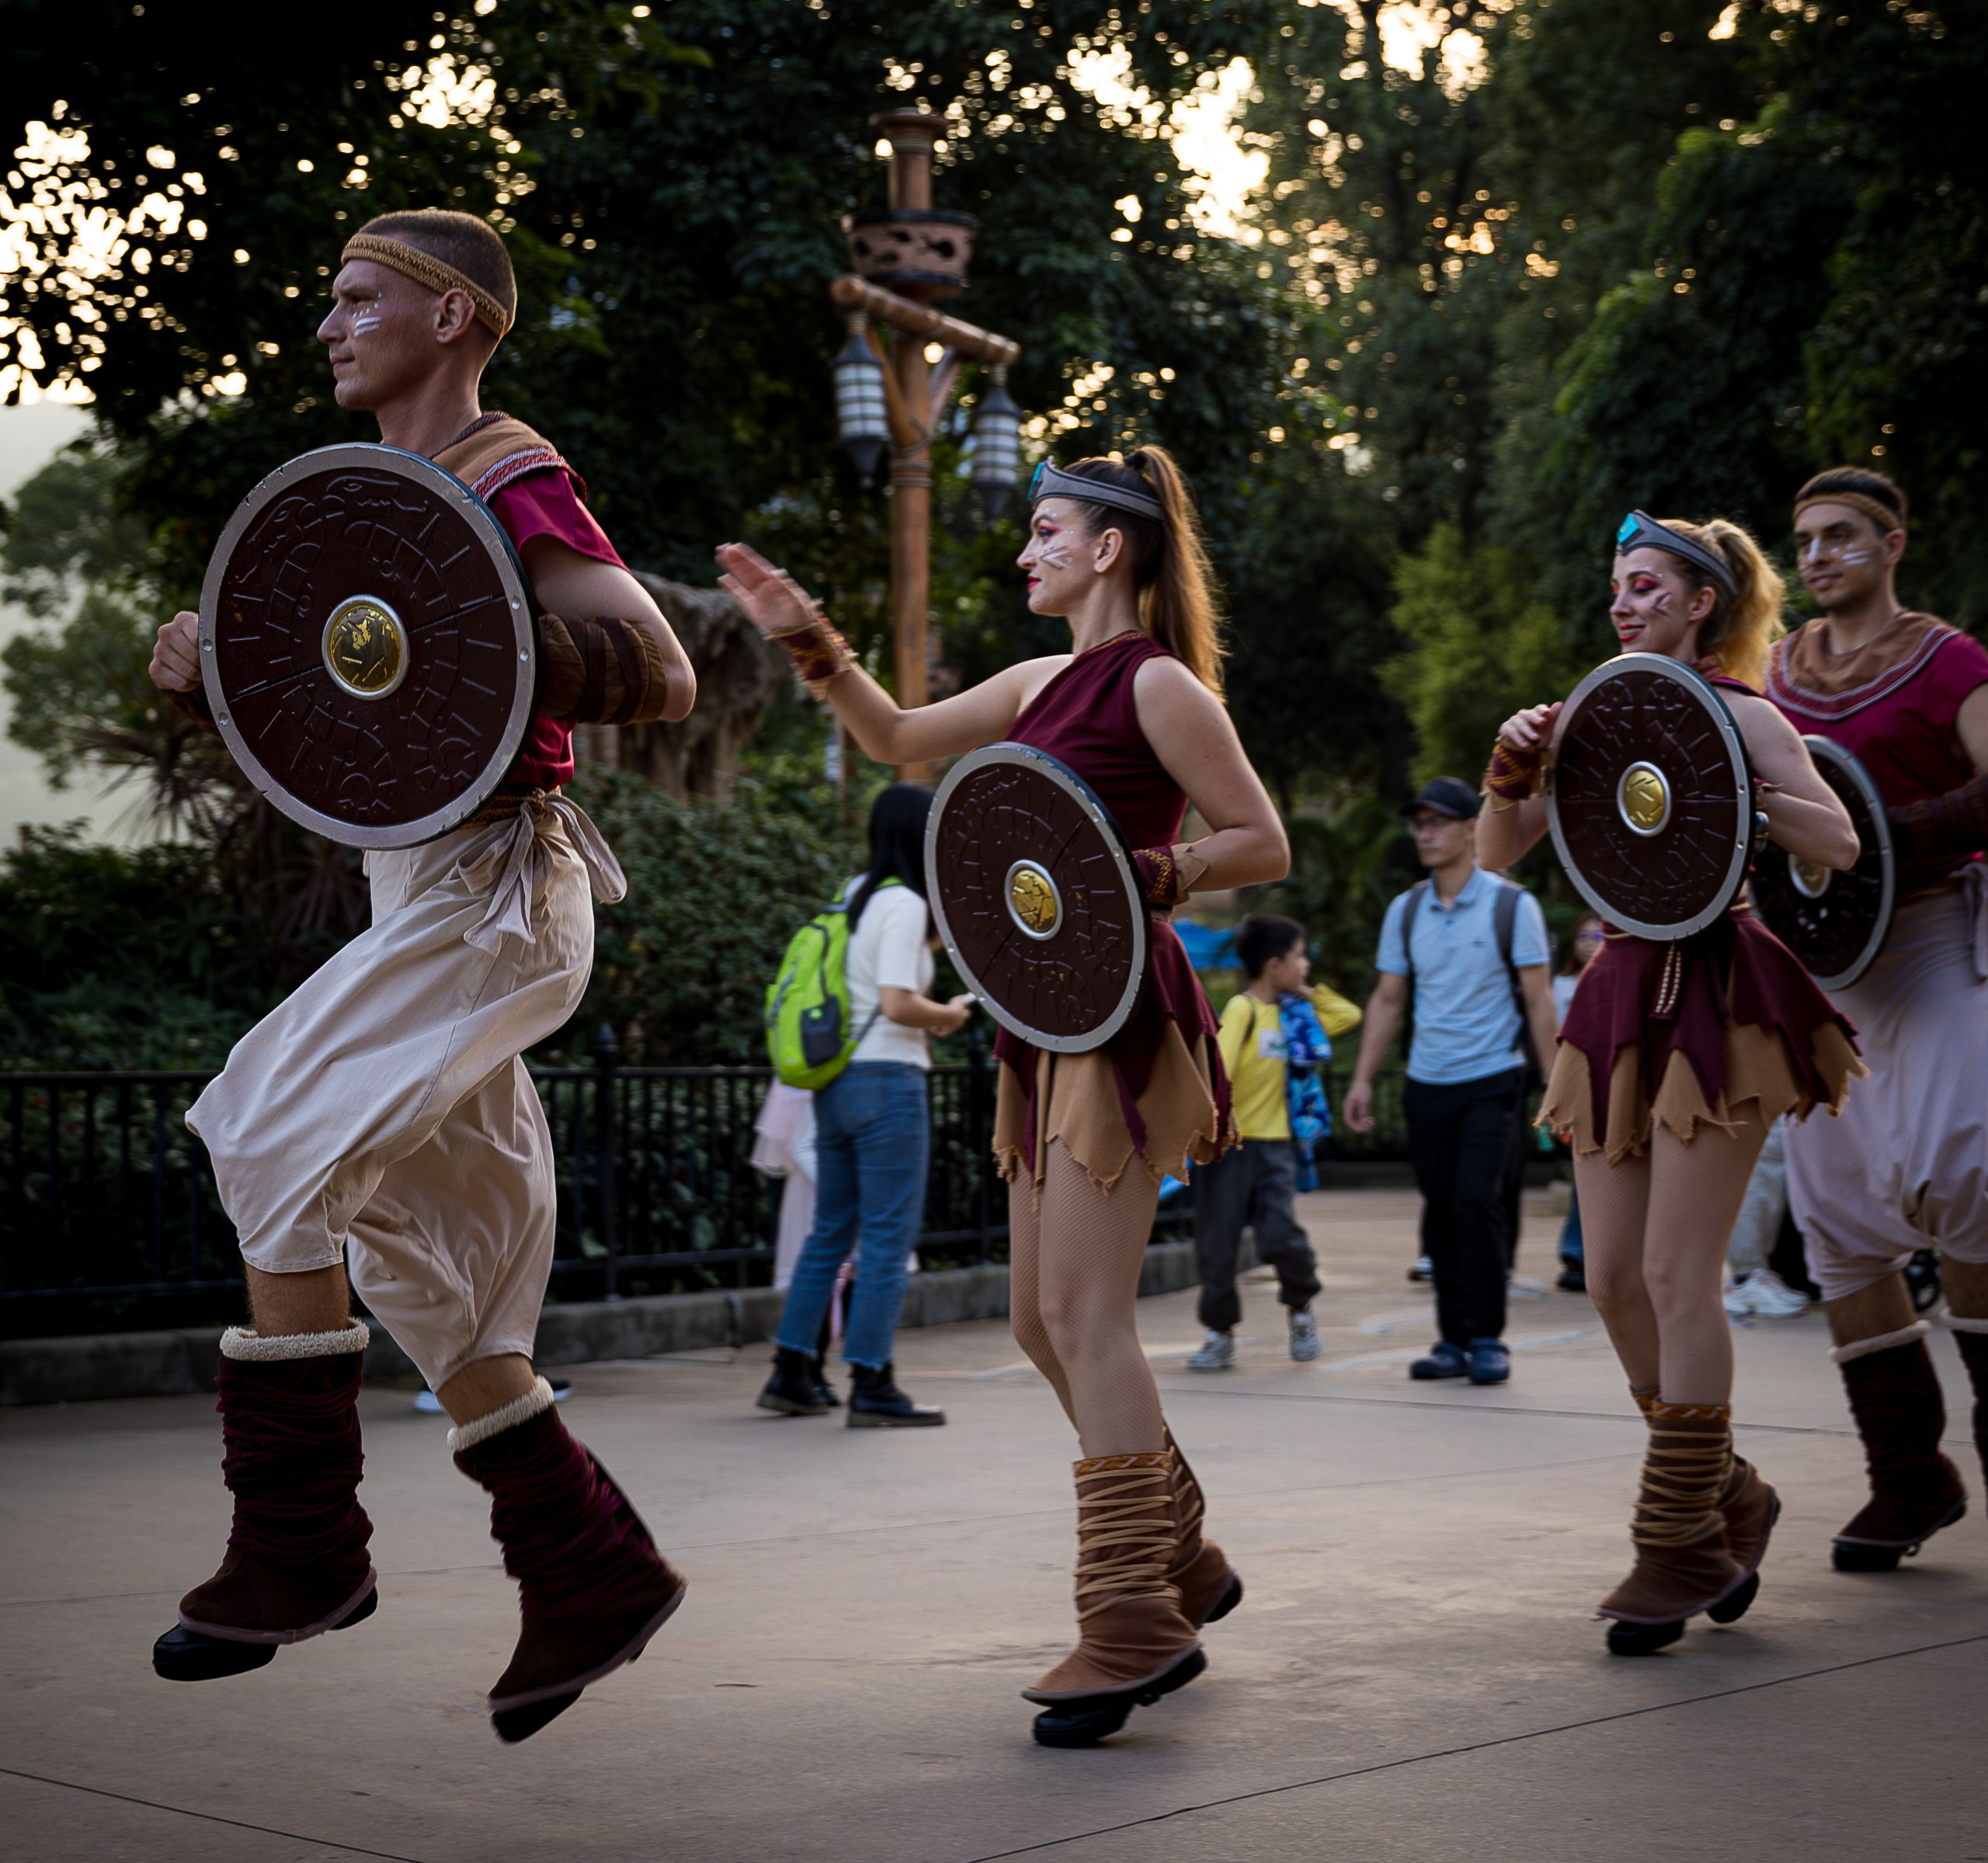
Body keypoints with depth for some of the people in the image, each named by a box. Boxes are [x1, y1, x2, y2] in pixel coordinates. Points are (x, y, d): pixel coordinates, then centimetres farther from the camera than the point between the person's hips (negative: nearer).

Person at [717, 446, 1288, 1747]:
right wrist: (808, 641, 20)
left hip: (1123, 1011, -9)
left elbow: (1263, 845, -8)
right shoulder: (1042, 683, 17)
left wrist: (1133, 875, -19)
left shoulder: (1159, 686, -7)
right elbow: (901, 739, 27)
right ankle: (1184, 1560, 24)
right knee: (1044, 1320, 11)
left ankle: (1133, 1624, -12)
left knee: (1084, 1310, -13)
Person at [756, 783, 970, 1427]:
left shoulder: (857, 893, 14)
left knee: (830, 1233, 15)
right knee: (888, 1239, -3)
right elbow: (897, 1003, -19)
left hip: (835, 1081, 9)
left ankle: (791, 1373, 18)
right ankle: (871, 1387, -2)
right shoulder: (903, 903, -11)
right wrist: (949, 1015, -2)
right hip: (887, 1081, -9)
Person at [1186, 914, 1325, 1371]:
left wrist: (1304, 991, 13)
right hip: (1229, 1144, -4)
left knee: (1280, 1234, -13)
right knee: (1217, 1242, 0)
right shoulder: (1242, 1009, -10)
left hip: (1275, 1141, 4)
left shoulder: (1292, 1012, 9)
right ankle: (1220, 1334, 14)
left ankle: (1300, 1308, 13)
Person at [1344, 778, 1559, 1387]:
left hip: (1491, 1079, -4)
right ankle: (1453, 1339, 13)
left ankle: (1487, 1339, -6)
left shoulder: (1512, 906, -3)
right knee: (1439, 1214, 5)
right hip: (1426, 1083, 4)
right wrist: (1362, 1081, 8)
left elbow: (1538, 998, -2)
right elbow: (1387, 1000, 13)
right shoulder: (1404, 910, 9)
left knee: (1476, 1199, -15)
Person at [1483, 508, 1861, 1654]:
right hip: (1622, 990, 7)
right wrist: (1515, 775, -6)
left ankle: (1683, 1548, -2)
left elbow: (1842, 845, -13)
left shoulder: (1739, 716, -3)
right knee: (1614, 1280, 5)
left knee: (1677, 1276, -9)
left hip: (1717, 995, -6)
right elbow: (1501, 856, 12)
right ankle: (1729, 1497, 23)